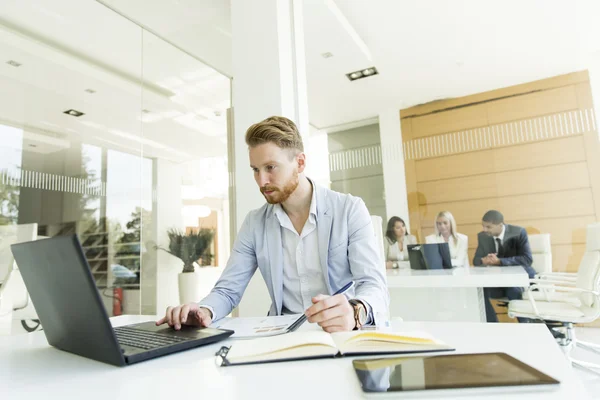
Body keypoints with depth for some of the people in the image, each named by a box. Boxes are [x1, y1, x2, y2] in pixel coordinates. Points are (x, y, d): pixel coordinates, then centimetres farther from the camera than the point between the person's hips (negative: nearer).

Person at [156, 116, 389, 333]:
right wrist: (204, 310, -19)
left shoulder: (350, 210, -7)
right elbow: (228, 290, 4)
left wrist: (355, 312, -37)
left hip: (342, 336, -1)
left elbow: (375, 286, -14)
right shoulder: (254, 223, 3)